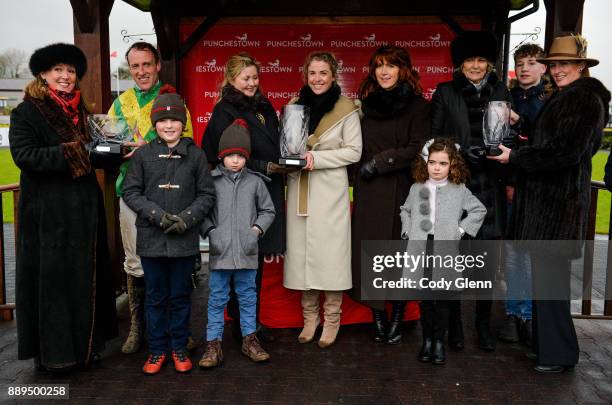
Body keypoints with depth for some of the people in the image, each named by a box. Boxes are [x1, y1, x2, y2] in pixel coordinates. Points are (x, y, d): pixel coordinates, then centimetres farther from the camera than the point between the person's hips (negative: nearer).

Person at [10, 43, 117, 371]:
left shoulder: (80, 112, 15)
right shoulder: (26, 112, -3)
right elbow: (24, 155, -16)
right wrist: (69, 154, -22)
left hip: (84, 208, 6)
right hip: (47, 211, -6)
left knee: (86, 275, 11)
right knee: (51, 277, 0)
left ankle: (85, 343, 24)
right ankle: (52, 351, 13)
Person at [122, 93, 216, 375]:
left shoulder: (195, 154, 1)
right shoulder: (143, 154, 2)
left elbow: (207, 194, 2)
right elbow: (130, 192, 1)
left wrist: (187, 217, -13)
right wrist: (157, 214, -12)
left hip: (185, 239, 0)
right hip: (151, 238, 1)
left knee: (180, 296, 11)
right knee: (155, 296, 11)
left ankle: (179, 348, 25)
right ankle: (157, 349, 24)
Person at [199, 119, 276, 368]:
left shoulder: (255, 181, 4)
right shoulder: (211, 181, 0)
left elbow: (268, 211, 11)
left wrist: (257, 229, -3)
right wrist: (210, 231, -9)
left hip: (247, 251, 1)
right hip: (219, 251, -1)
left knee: (248, 296, 13)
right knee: (217, 298, 6)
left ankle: (249, 339, 26)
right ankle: (213, 343, 16)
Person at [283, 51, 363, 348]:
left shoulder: (346, 109, -3)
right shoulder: (294, 106, 10)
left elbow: (353, 151, -5)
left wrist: (316, 158, -14)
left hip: (330, 190, -4)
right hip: (299, 189, 4)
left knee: (330, 254, -2)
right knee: (302, 251, 7)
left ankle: (332, 319, 12)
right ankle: (309, 316, 20)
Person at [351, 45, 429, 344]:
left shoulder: (417, 105, -1)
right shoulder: (366, 104, 12)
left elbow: (418, 149, -8)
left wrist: (380, 162, -10)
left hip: (401, 190, -3)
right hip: (368, 191, 3)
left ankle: (397, 319, 17)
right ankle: (378, 317, 15)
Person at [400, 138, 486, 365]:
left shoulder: (459, 190, 5)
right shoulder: (417, 188, 10)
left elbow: (479, 210, 11)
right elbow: (405, 210, 24)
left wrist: (461, 229, 2)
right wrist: (408, 230, 10)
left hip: (445, 252, -2)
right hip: (420, 250, 2)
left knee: (442, 300, 3)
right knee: (424, 299, 8)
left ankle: (439, 342, 18)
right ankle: (427, 340, 21)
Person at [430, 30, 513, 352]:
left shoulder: (500, 92, 13)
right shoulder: (445, 92, 5)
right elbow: (434, 135, 3)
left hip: (489, 186, 2)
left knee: (487, 258, 4)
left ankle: (483, 323, 16)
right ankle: (454, 323, 16)